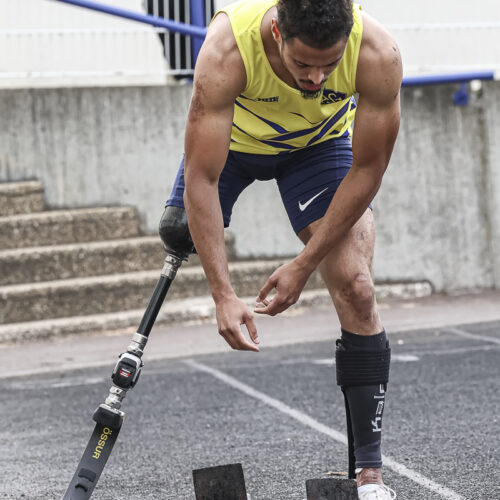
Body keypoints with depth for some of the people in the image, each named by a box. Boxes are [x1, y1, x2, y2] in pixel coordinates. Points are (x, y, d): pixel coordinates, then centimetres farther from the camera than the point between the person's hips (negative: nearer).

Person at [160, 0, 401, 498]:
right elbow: (201, 178, -38)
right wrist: (223, 295, -42)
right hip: (228, 139, 0)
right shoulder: (226, 50, -41)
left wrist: (305, 263, -22)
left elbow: (367, 169, -23)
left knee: (354, 289, -13)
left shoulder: (378, 55, -37)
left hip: (320, 142, 0)